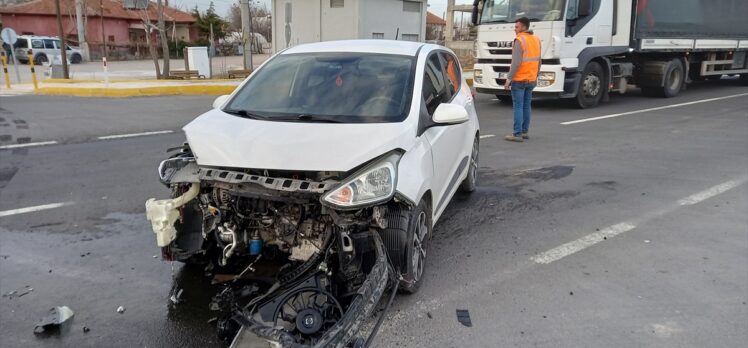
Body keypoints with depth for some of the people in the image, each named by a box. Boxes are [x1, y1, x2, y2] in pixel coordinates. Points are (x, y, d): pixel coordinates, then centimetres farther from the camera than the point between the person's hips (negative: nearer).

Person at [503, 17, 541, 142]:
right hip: (531, 80, 8)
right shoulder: (536, 40, 10)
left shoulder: (519, 40, -14)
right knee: (526, 106, 14)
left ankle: (517, 134, -5)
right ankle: (524, 132, 19)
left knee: (518, 107, -5)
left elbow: (516, 62, -21)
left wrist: (509, 78, -16)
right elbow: (539, 61, 15)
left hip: (519, 80, -8)